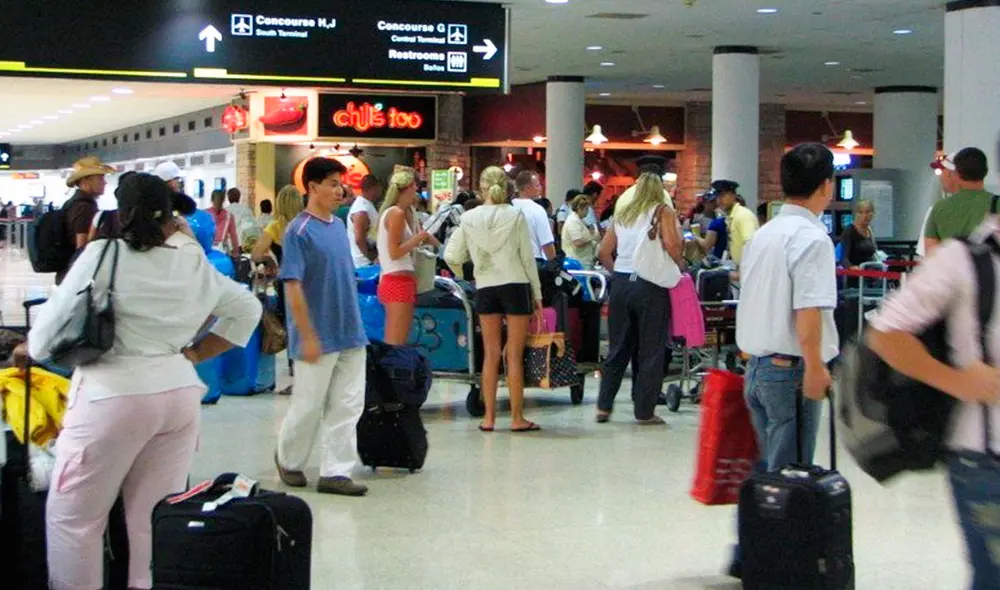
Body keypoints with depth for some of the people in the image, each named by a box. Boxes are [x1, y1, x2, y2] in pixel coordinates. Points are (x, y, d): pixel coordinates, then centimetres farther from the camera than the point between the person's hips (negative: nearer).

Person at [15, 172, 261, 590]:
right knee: (157, 517, 11)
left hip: (113, 395, -5)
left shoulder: (102, 256, -6)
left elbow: (47, 332, -4)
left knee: (71, 516, 7)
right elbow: (247, 309, 22)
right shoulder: (195, 263, 9)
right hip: (180, 393, 6)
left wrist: (33, 349, 17)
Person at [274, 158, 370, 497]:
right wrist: (308, 337, -17)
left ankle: (335, 472, 10)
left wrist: (355, 323, 15)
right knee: (309, 405, 6)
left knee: (347, 406, 5)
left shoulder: (339, 226, 9)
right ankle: (288, 460, 29)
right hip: (319, 338, -7)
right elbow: (293, 287, -15)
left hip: (350, 333, 7)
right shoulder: (299, 231, -12)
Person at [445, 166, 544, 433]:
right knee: (515, 355, 1)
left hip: (485, 288, 2)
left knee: (491, 354, 9)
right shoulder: (516, 216, -5)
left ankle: (489, 417, 9)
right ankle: (517, 418, 4)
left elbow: (452, 256, 2)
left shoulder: (469, 218, 0)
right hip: (516, 285, -2)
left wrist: (461, 274, 24)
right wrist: (537, 293, 5)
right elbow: (527, 257, -3)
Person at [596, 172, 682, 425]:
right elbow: (671, 245, -14)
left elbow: (603, 252, 11)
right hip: (650, 285, -5)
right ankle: (645, 412, 5)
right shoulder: (663, 212, -1)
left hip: (621, 283, 5)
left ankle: (604, 406, 13)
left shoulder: (622, 214, 14)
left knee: (618, 347, 13)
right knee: (650, 351, 3)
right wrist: (678, 267, 2)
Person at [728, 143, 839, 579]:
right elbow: (808, 312, -23)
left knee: (769, 469, 18)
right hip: (791, 371, -8)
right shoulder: (812, 239, -14)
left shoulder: (763, 234, 12)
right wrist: (815, 367, -19)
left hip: (757, 366, 8)